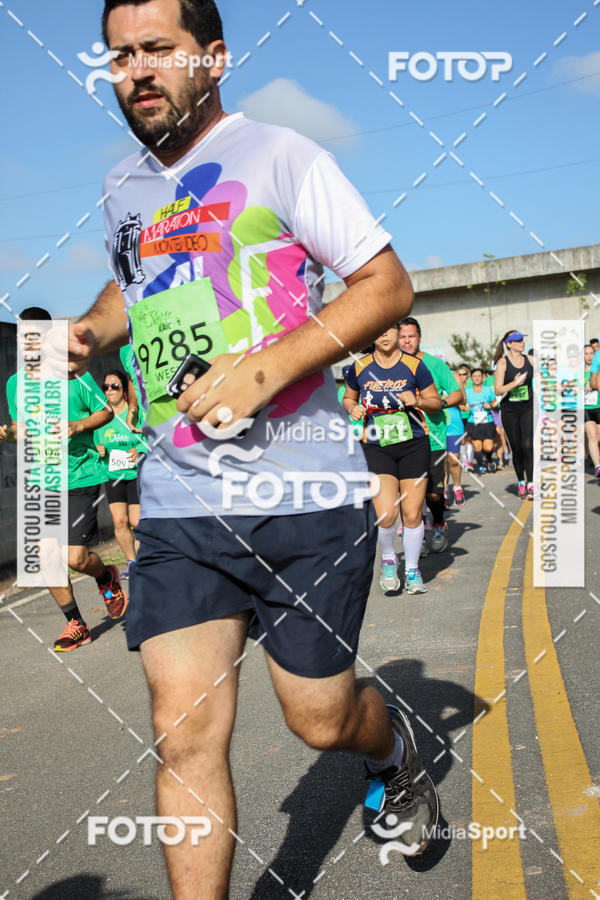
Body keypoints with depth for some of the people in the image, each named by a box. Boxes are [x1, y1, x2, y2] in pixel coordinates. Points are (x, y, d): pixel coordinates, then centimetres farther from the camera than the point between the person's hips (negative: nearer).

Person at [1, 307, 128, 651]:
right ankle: (76, 625, 19)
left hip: (81, 477, -4)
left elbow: (106, 411, 1)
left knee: (76, 558, -8)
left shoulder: (73, 374, -6)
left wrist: (78, 425, -17)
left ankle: (108, 579, 29)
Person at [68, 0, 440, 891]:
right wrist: (90, 332, 12)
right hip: (177, 505, 4)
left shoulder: (280, 155, -2)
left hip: (305, 493, -4)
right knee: (186, 734, -2)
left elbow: (389, 284, -5)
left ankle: (396, 749, 45)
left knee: (322, 720, 10)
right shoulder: (121, 188, 15)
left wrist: (265, 368, -18)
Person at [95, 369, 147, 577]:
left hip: (137, 473, -4)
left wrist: (140, 450, -19)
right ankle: (131, 561, 17)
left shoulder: (137, 412, -7)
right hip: (113, 475, 4)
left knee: (136, 521, -6)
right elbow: (96, 443, 18)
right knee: (119, 521, 0)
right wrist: (98, 451, -3)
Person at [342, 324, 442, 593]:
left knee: (412, 514, 3)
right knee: (386, 514, -14)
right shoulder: (360, 367, 2)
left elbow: (436, 402, 5)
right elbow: (348, 398, 17)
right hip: (376, 449, 0)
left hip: (414, 446, 0)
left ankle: (412, 570, 25)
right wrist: (353, 408, -5)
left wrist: (417, 401, -15)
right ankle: (388, 559, 17)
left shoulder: (414, 365, -2)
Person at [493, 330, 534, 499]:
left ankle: (531, 484, -14)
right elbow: (498, 390, -8)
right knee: (516, 448, 5)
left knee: (528, 445, -15)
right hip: (509, 410, -1)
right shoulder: (502, 362, -3)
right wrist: (514, 383, -22)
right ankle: (521, 482, 23)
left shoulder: (530, 360, 6)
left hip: (529, 408, 1)